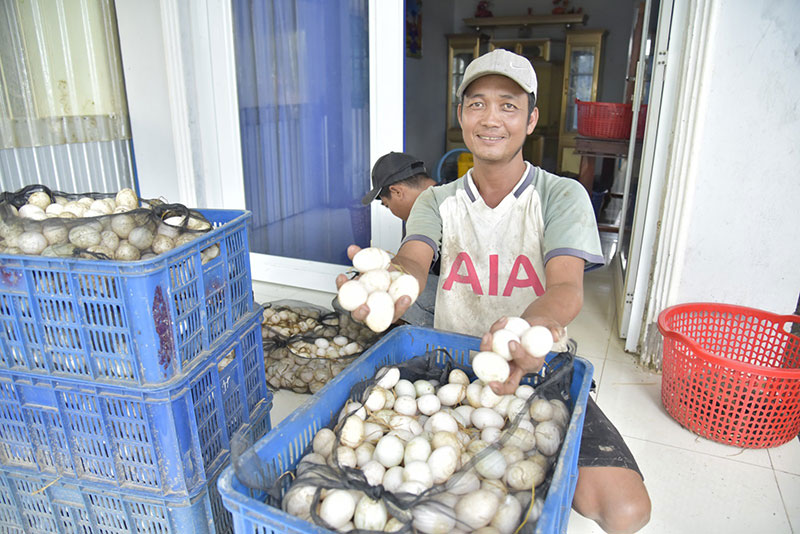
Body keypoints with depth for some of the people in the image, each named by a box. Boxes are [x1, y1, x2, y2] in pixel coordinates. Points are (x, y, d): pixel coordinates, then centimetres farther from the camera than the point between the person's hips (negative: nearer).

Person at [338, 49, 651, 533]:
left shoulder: (562, 196, -2)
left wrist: (530, 329, -44)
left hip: (537, 373, -1)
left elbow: (566, 287, -19)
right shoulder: (437, 202, 5)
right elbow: (414, 261, -15)